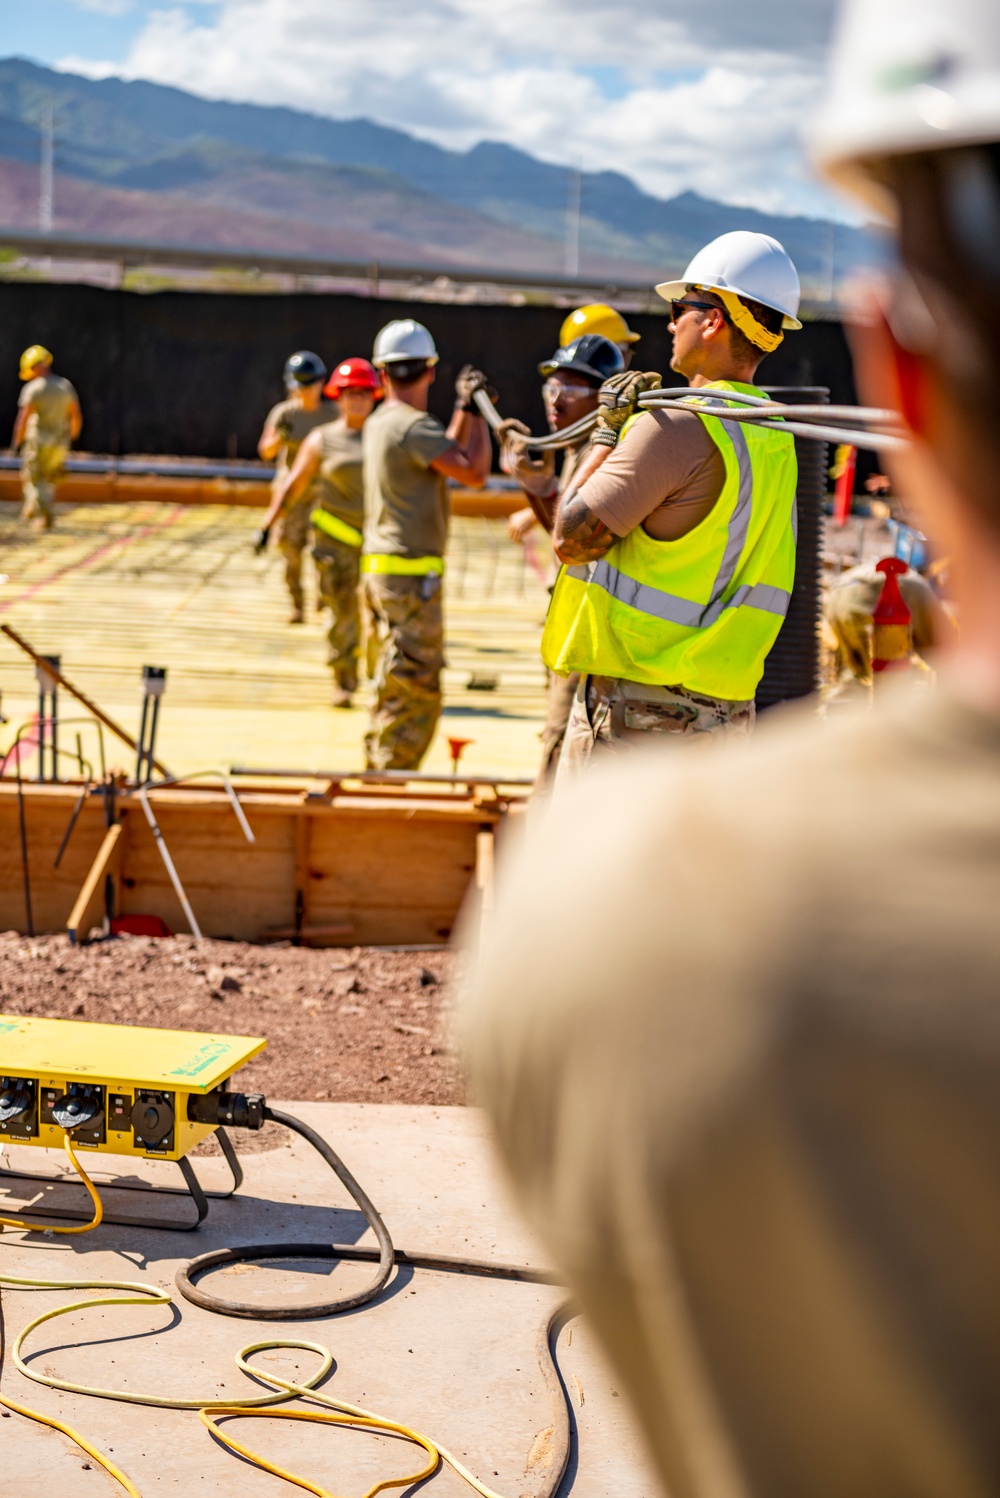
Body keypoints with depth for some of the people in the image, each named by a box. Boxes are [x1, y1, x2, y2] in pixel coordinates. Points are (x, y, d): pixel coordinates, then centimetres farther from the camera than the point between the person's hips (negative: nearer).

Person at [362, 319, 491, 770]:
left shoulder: (378, 423, 13)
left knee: (394, 692, 19)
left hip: (381, 568, 10)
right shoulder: (413, 426, -16)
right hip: (411, 576, -10)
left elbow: (448, 457, 21)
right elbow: (474, 473, -18)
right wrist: (475, 412, -8)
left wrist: (464, 410, 19)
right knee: (416, 694, -6)